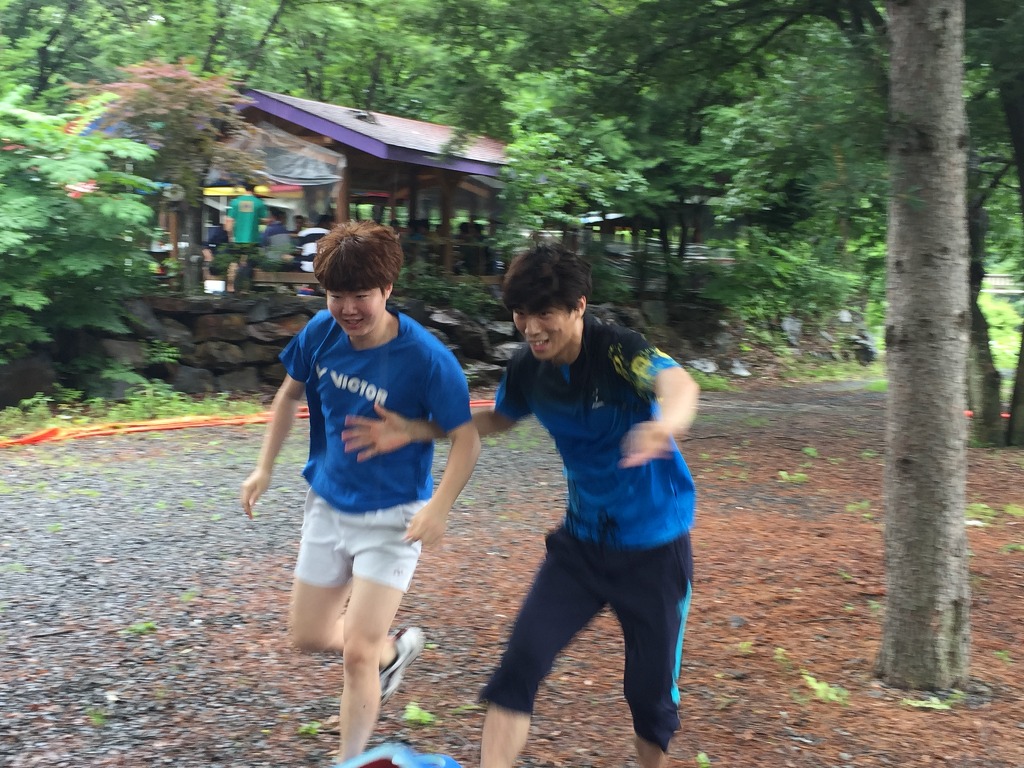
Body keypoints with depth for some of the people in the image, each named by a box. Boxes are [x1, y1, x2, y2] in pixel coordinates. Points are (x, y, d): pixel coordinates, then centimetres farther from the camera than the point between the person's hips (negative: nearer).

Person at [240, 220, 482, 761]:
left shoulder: (426, 359, -23)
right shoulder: (321, 332, -9)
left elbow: (465, 439, -17)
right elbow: (289, 395, 9)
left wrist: (438, 507, -30)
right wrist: (264, 469, 7)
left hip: (392, 518, -5)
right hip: (328, 505, 6)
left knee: (357, 653, -9)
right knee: (308, 636, 14)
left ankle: (350, 761, 13)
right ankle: (394, 648, 44)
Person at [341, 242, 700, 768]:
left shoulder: (618, 351, -23)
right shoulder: (527, 371, -6)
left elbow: (677, 383, -45)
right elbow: (497, 419, 17)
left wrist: (665, 424, -70)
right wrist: (415, 431, 6)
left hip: (655, 547, -4)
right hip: (582, 540, 4)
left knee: (650, 690, 6)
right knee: (520, 661, -11)